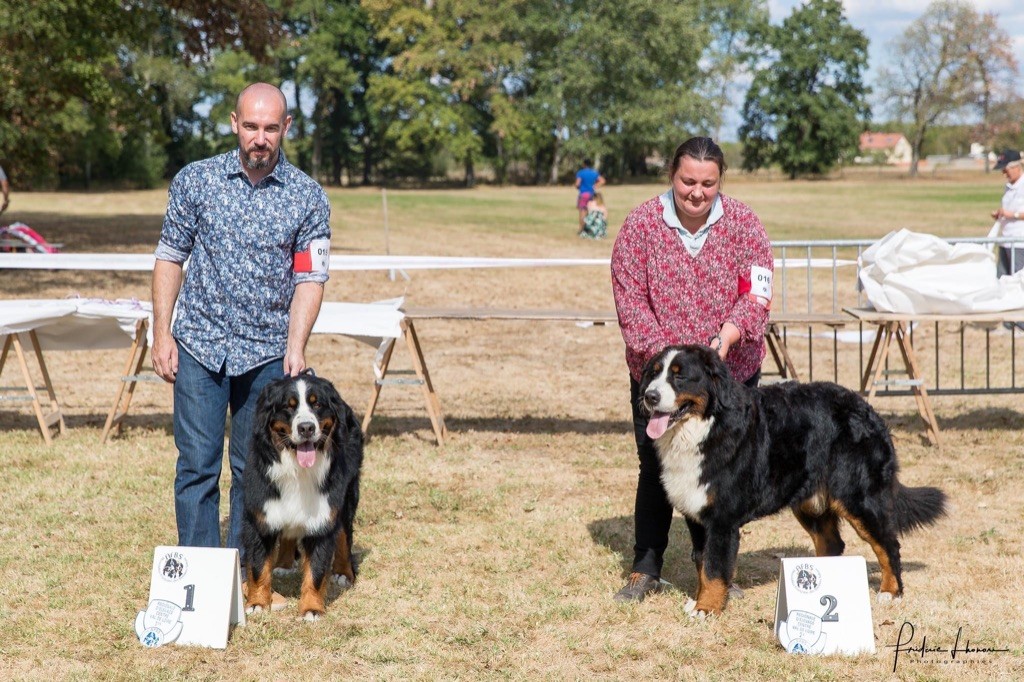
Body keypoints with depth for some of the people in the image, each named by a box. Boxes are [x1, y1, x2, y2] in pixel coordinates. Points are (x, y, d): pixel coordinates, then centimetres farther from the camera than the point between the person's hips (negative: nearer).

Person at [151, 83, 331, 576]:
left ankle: (244, 572, 15)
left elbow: (310, 278, -3)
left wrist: (295, 346, -15)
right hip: (200, 346, 0)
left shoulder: (308, 198, -1)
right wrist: (162, 333, -1)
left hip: (267, 353, 0)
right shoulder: (196, 181, 1)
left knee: (253, 469, 6)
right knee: (197, 464, -2)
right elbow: (170, 258, 5)